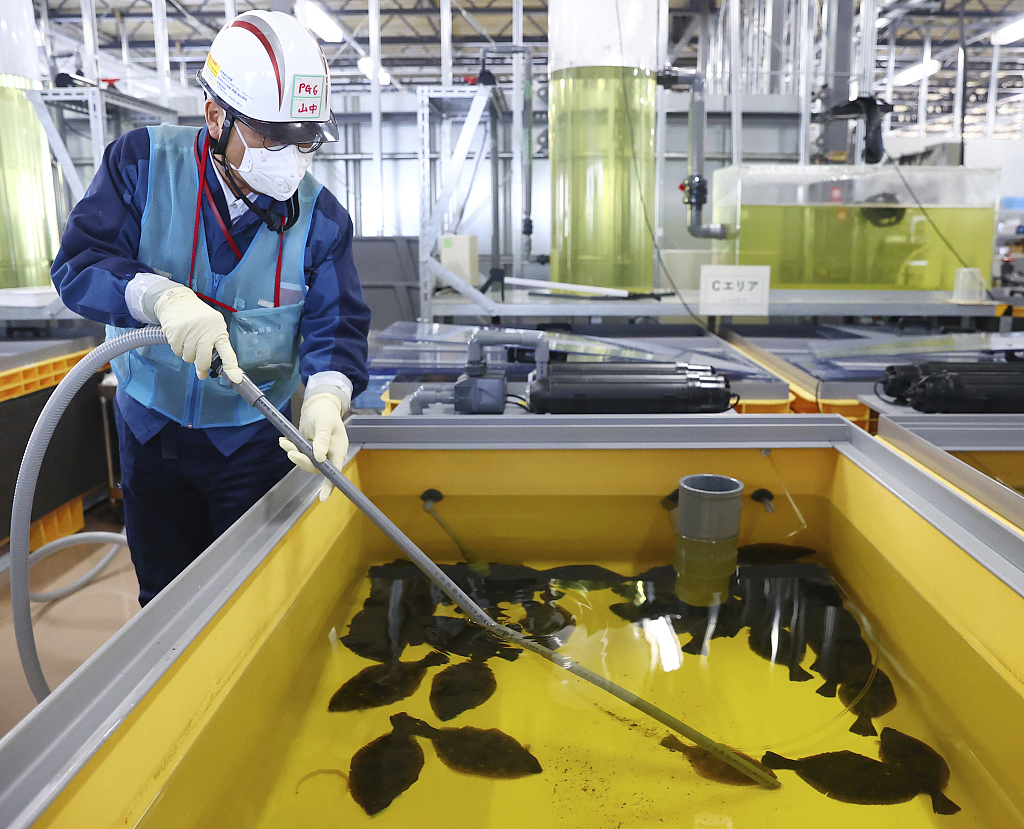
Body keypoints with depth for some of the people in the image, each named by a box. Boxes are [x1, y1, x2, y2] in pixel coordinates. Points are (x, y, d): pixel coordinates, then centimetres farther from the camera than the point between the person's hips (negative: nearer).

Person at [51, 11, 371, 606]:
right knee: (164, 593, 19)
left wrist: (326, 397, -37)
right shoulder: (142, 163, -12)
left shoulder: (321, 217, -11)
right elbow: (79, 264, -18)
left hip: (253, 437, 0)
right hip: (151, 423, 1)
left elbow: (337, 324, -16)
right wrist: (162, 296, -39)